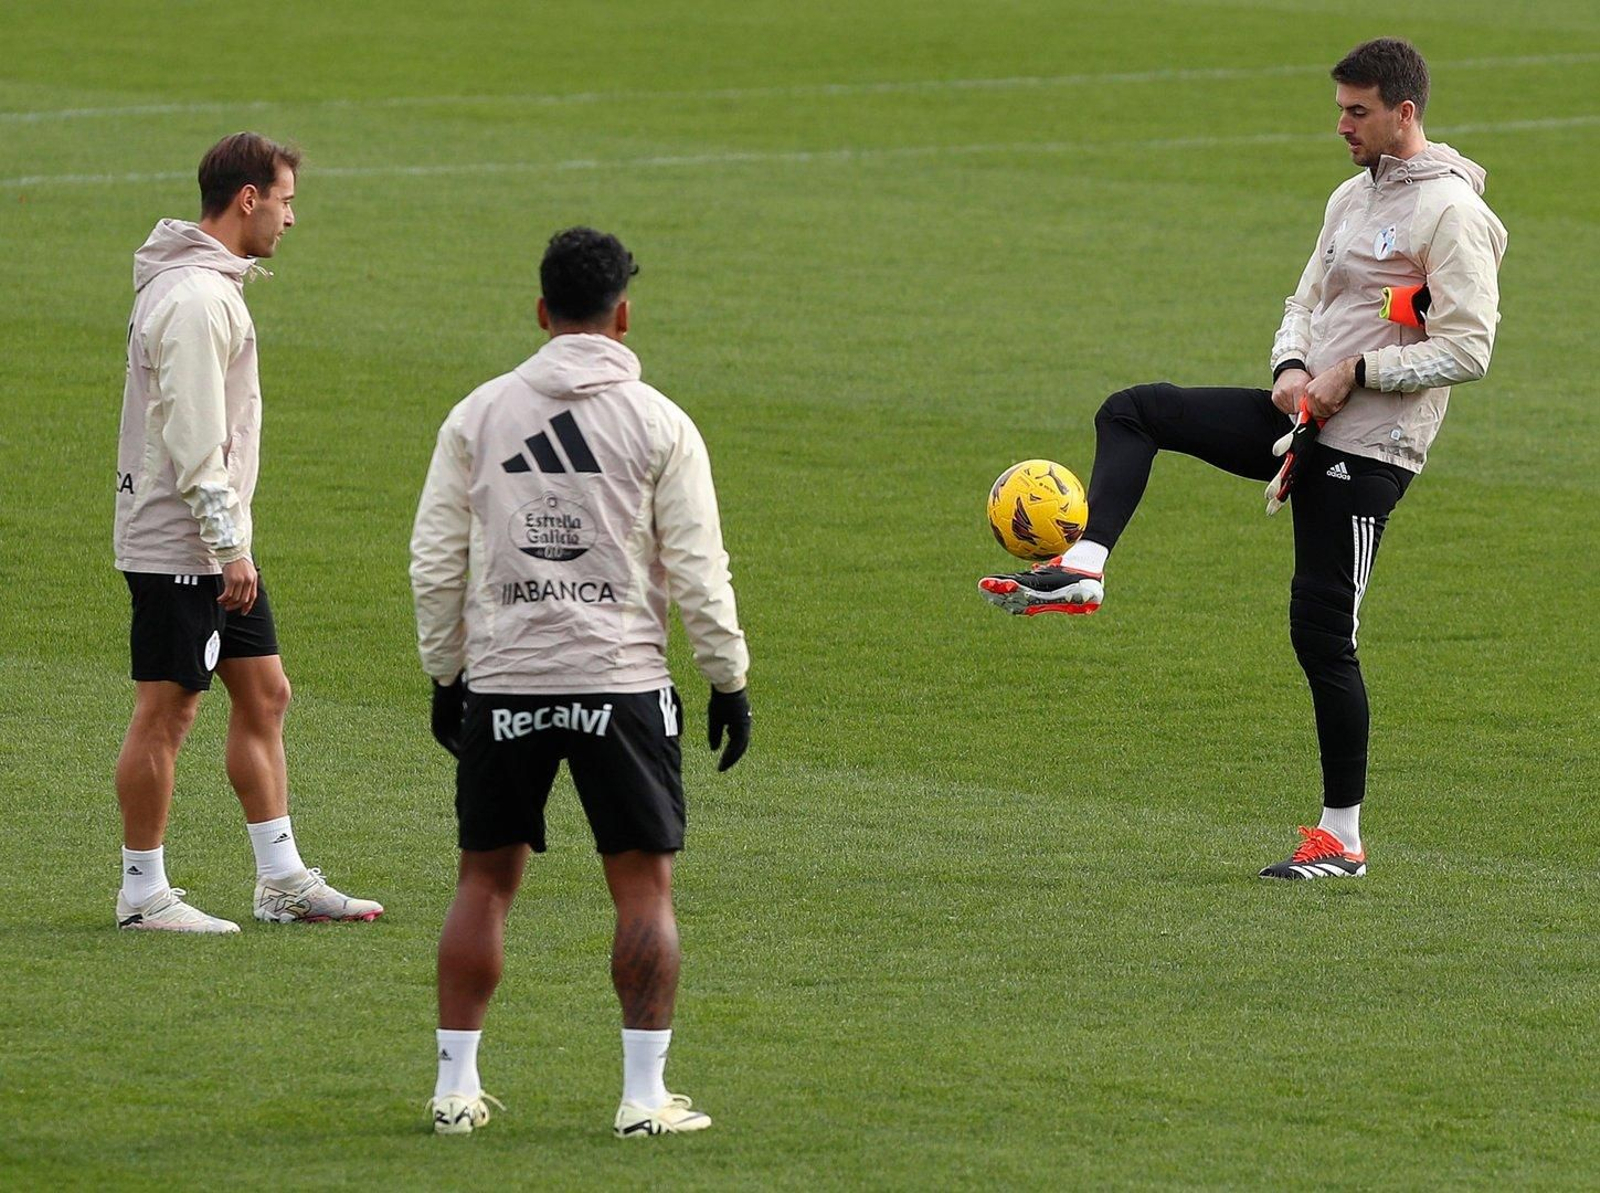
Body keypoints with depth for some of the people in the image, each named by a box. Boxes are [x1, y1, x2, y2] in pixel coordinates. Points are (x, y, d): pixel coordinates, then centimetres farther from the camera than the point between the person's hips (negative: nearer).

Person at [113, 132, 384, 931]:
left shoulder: (212, 285, 14)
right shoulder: (194, 298, -19)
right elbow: (194, 442, -23)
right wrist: (229, 549, -22)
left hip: (216, 545, 10)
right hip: (178, 544, -10)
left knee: (263, 694, 12)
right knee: (164, 714, -3)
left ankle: (282, 880, 17)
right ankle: (143, 894, 5)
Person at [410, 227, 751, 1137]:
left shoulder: (478, 415, 4)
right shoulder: (659, 423, -3)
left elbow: (435, 562, 5)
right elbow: (699, 570, -4)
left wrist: (446, 674, 15)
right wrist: (730, 680, 6)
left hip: (501, 685, 2)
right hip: (622, 683, -2)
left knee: (485, 881, 11)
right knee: (645, 884, 4)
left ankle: (456, 1086, 11)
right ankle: (645, 1096, 0)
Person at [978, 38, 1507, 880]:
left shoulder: (1451, 212, -13)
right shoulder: (1352, 199, 14)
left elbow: (1468, 349, -18)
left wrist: (1355, 373, -17)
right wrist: (1291, 367, 0)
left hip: (1366, 452, -8)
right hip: (1306, 421, 9)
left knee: (1322, 636, -5)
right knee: (1131, 414, -2)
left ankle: (1342, 840, 5)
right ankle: (1083, 569, -12)